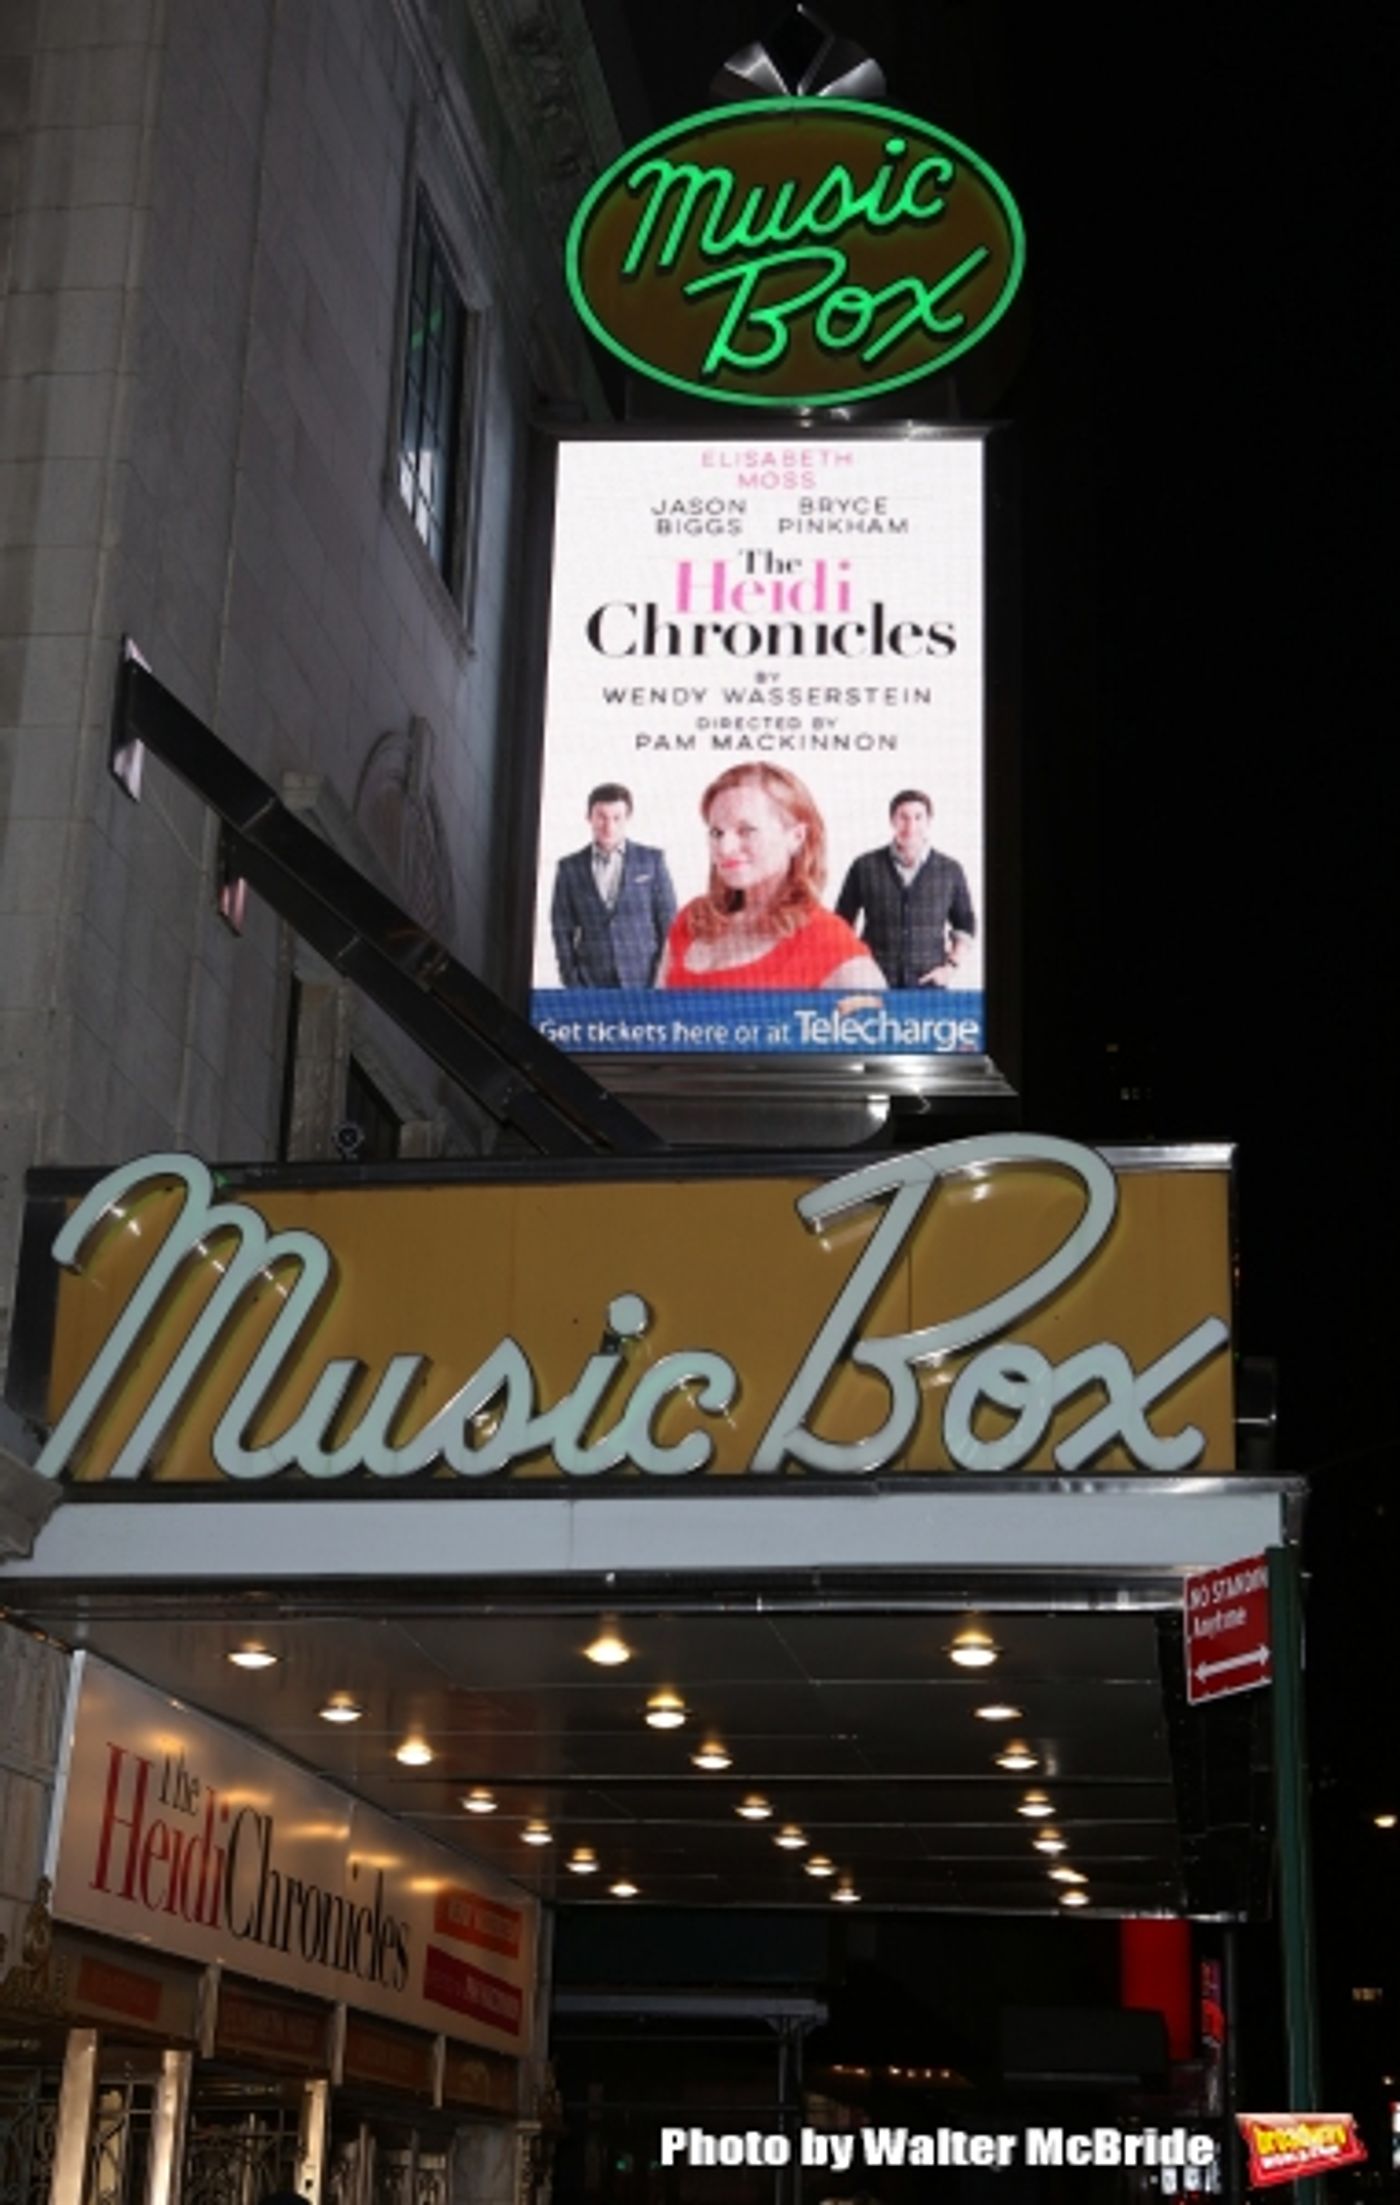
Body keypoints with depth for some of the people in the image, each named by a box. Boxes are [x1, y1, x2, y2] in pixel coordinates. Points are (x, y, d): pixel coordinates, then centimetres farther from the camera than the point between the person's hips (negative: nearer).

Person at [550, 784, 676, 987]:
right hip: (591, 989, 1)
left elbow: (669, 923, 6)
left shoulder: (651, 861, 5)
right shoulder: (569, 869, 8)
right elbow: (563, 931, 9)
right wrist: (572, 983, 1)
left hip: (644, 985, -1)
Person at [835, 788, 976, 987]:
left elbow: (966, 926, 15)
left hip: (929, 984, 1)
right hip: (875, 985, 0)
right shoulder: (865, 867, 4)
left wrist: (951, 966, 3)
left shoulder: (950, 870, 6)